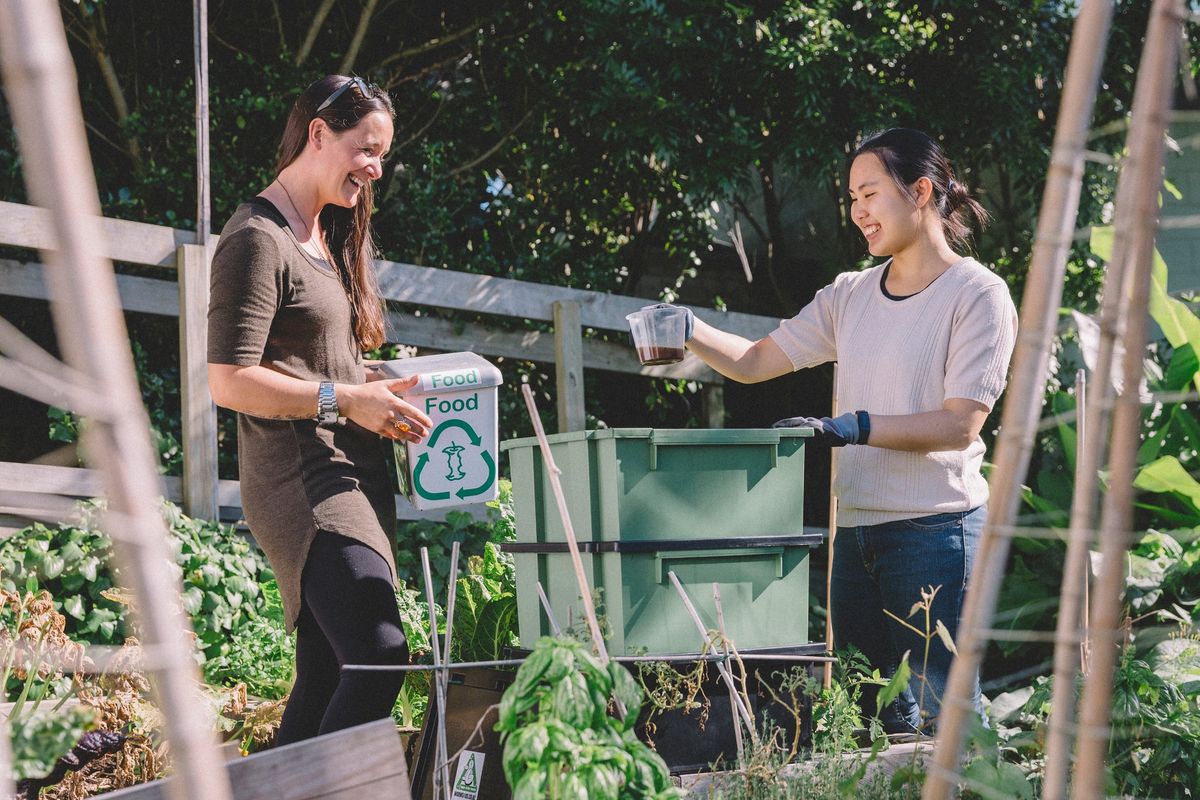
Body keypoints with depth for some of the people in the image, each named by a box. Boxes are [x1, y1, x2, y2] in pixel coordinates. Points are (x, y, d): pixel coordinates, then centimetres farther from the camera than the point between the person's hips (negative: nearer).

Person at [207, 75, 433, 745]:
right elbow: (230, 382, -16)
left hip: (349, 477, 10)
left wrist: (380, 389, 11)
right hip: (303, 480, -10)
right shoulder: (258, 239, -9)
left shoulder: (326, 238, 21)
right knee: (380, 657, -23)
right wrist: (346, 398, -19)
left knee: (324, 682, 7)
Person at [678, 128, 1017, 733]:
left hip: (936, 529, -7)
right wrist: (685, 331, -5)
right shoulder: (850, 296, 14)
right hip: (855, 527, 7)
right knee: (873, 708, 8)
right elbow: (755, 361, 12)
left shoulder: (978, 295, -5)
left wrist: (855, 427, -21)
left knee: (943, 706, -8)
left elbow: (960, 424, -13)